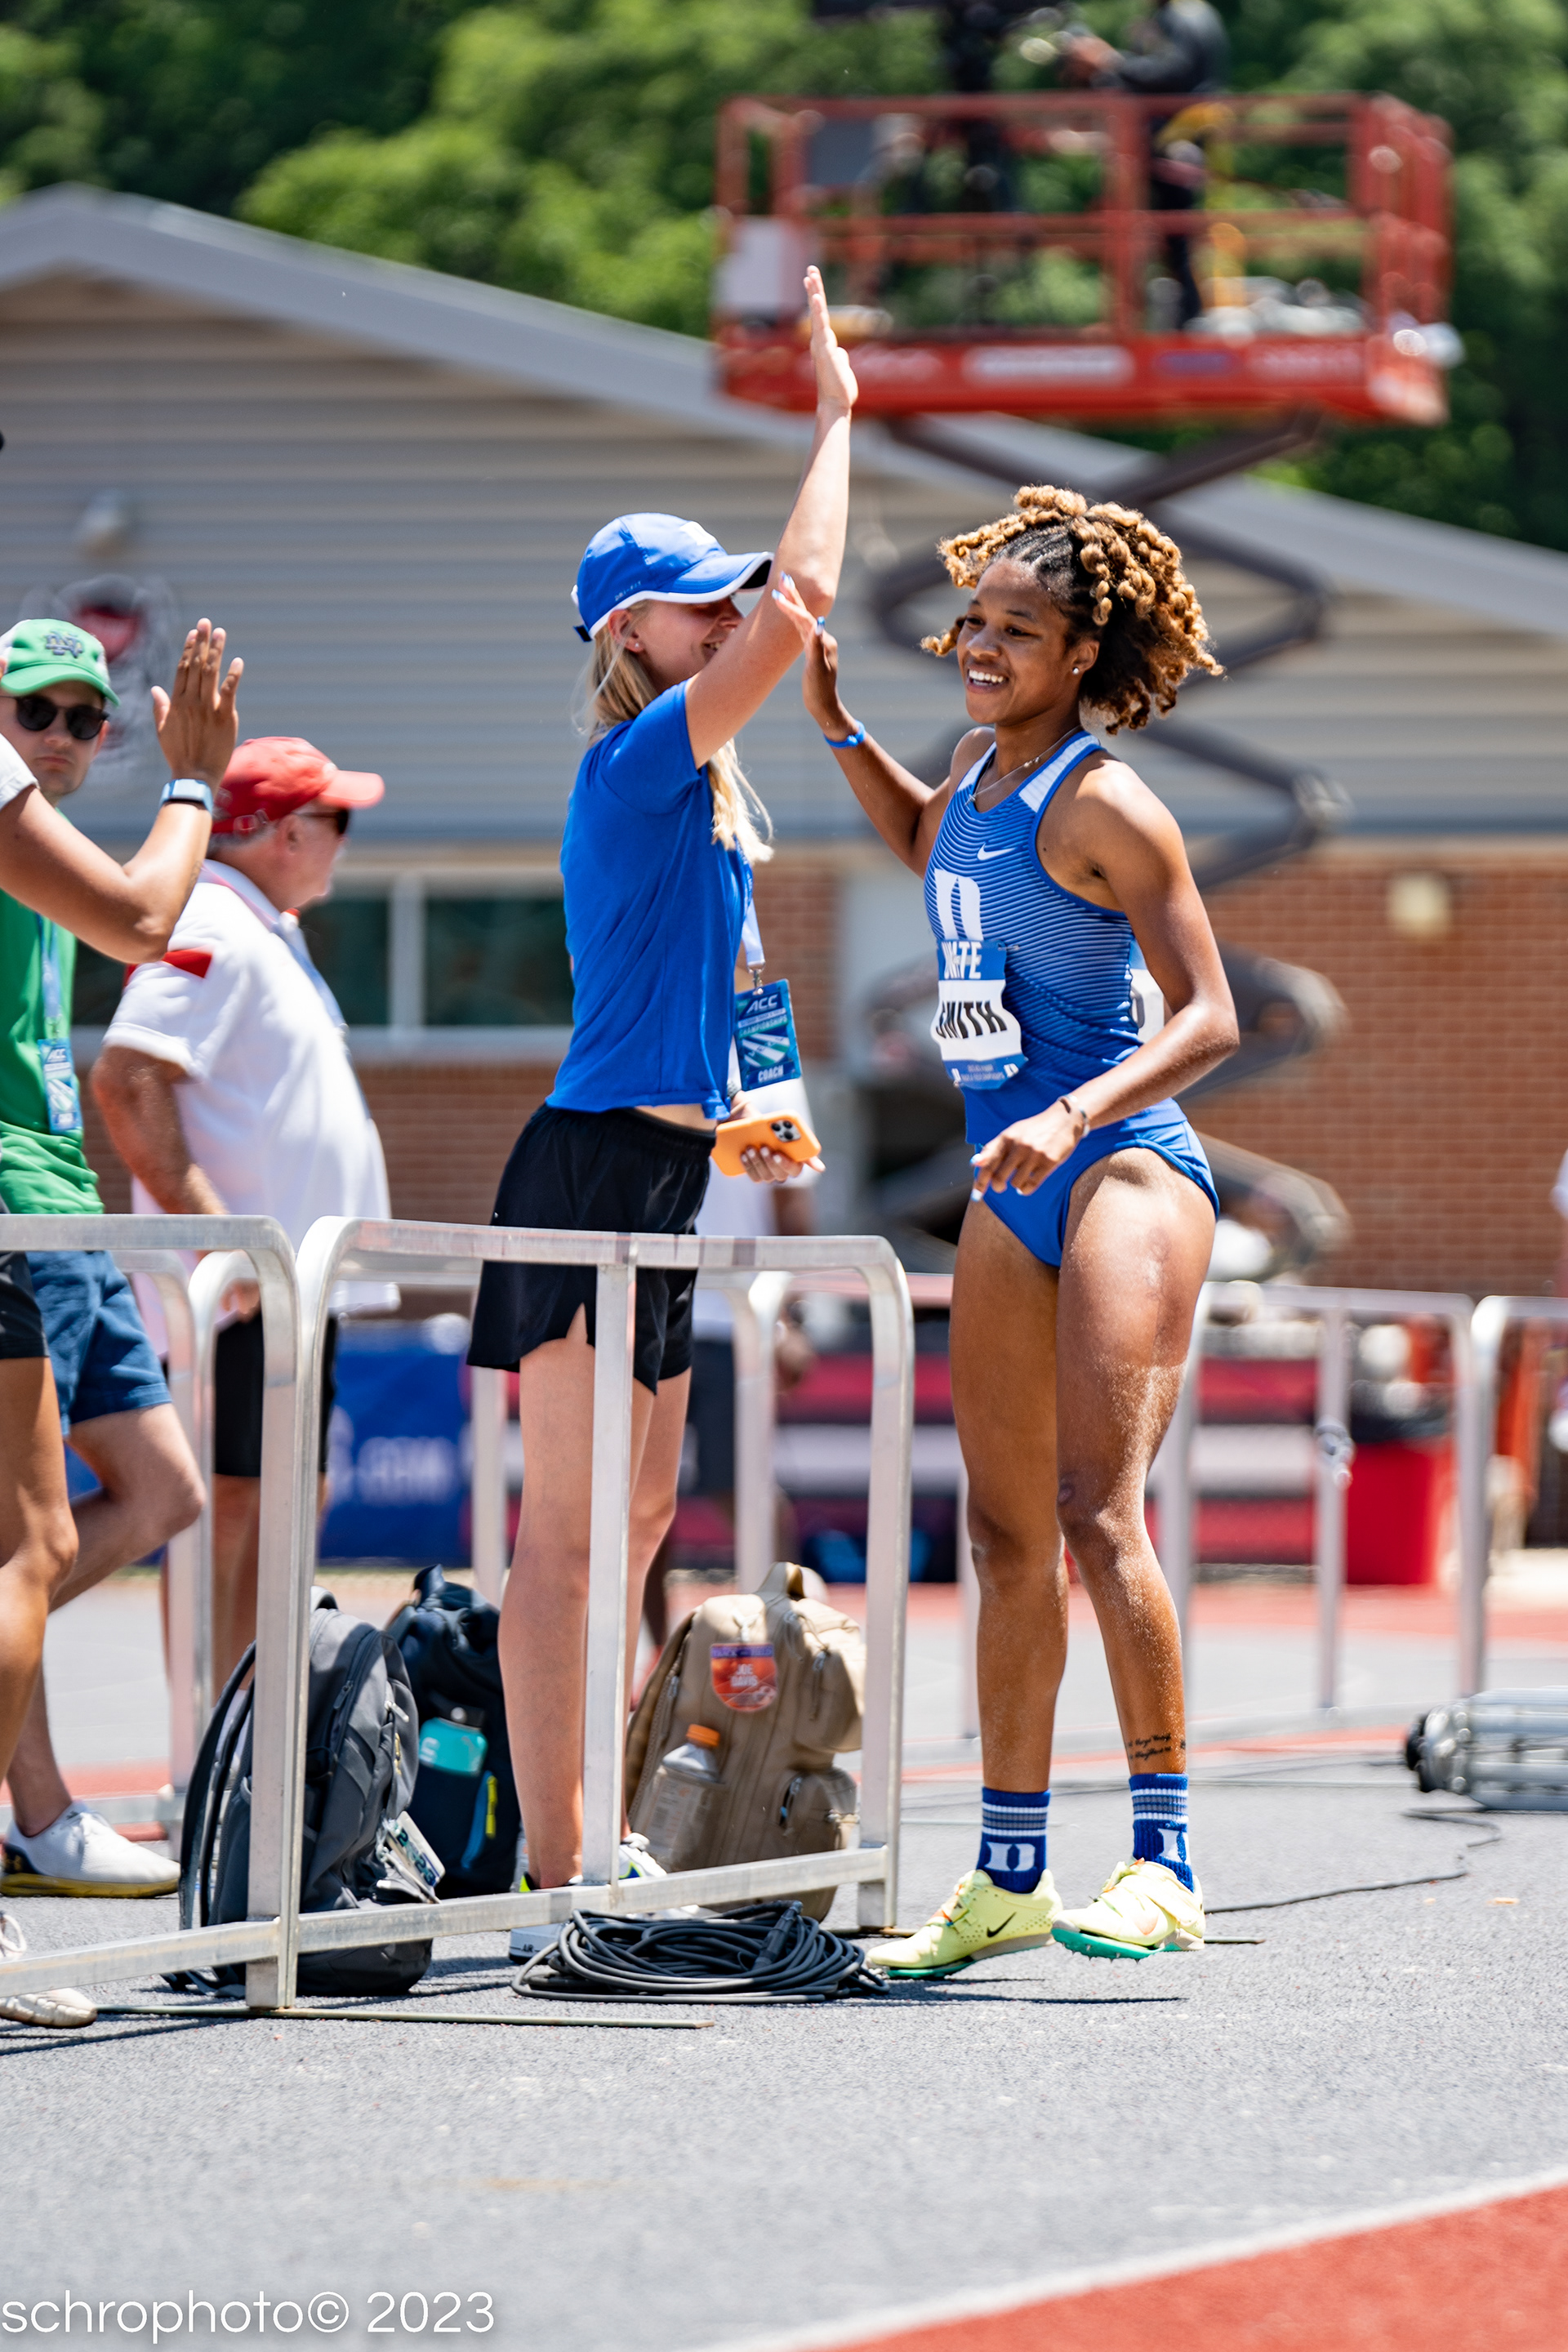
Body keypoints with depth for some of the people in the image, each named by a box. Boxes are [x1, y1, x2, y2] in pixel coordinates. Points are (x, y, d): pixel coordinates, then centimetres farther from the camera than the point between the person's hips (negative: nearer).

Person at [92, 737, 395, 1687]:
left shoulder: (268, 931, 20)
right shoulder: (206, 926, -13)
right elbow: (126, 1080, -24)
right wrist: (209, 1230, -27)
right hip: (241, 1287, -11)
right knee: (226, 1504, -10)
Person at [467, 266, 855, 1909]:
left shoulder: (688, 780, 17)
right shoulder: (645, 757, -11)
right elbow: (803, 592, -17)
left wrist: (734, 1119, 20)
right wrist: (835, 413, -8)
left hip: (652, 1171, 10)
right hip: (598, 1170, -10)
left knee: (634, 1511, 12)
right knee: (569, 1520, -10)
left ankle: (581, 1845, 16)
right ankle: (554, 1866, -11)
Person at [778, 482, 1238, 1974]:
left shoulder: (1101, 804, -13)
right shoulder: (981, 766, 11)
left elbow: (1209, 1015, -16)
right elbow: (924, 844, 37)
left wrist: (1076, 1114, -30)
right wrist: (835, 724, 22)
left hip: (1121, 1169, -9)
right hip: (1012, 1194, 9)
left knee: (1099, 1509, -20)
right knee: (1007, 1537, 10)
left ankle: (1165, 1861, -21)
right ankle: (1006, 1877, 16)